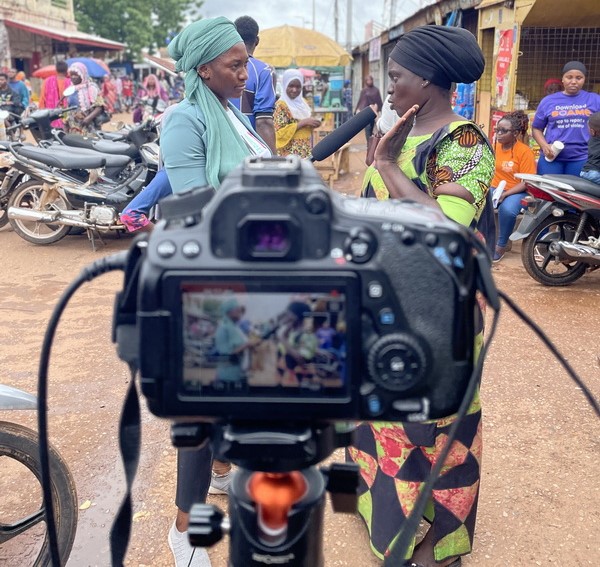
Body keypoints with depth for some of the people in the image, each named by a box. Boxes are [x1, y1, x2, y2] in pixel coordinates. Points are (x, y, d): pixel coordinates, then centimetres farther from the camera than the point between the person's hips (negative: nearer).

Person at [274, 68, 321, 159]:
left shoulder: (302, 102, 13)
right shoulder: (281, 105, -9)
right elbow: (279, 132, -17)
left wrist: (312, 124, -1)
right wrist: (303, 123, -18)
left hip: (306, 152, 8)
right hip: (290, 153, -8)